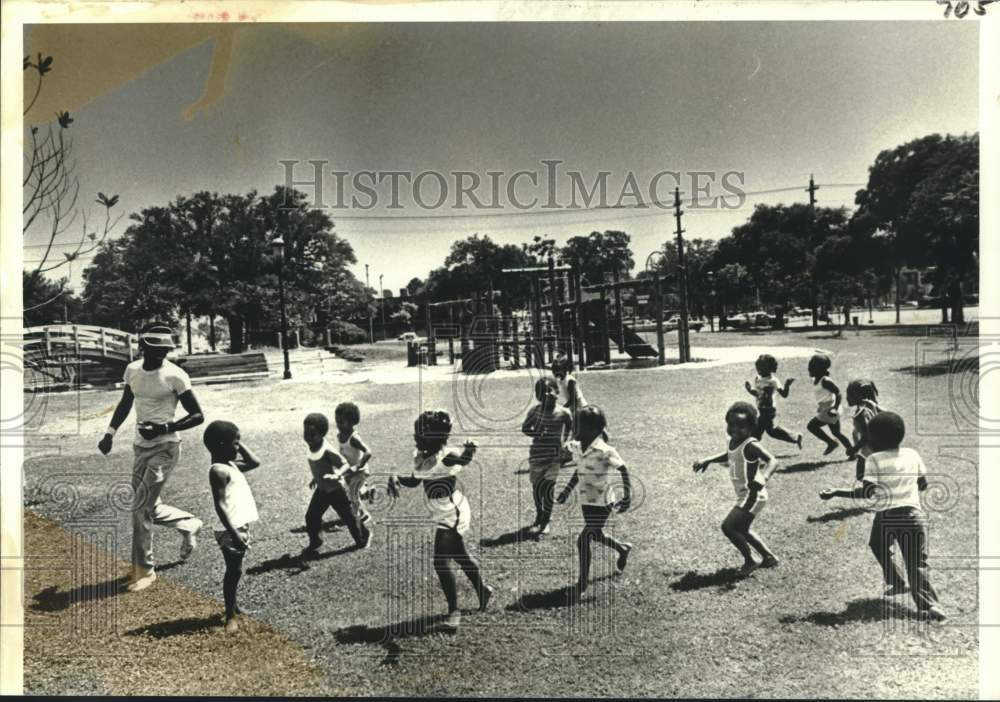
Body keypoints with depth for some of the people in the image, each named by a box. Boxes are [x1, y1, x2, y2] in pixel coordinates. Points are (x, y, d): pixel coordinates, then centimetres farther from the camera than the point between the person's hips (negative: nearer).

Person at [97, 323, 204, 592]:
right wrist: (110, 433, 13)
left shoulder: (175, 376, -15)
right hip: (141, 446, 7)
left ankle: (144, 569, 5)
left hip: (165, 448, -7)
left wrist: (164, 429, -23)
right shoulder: (132, 370, 3)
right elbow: (125, 404, 20)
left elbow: (197, 416, -13)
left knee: (140, 507, -9)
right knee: (148, 507, 12)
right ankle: (189, 524, 38)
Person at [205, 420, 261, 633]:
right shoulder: (219, 471, -18)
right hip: (231, 530, -9)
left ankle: (233, 606, 34)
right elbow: (220, 506, -22)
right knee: (234, 571, -1)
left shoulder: (230, 464, 10)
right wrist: (234, 533, -24)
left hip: (241, 526, 9)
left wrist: (239, 443, 11)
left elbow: (254, 462, 19)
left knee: (235, 570, 20)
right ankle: (230, 615, 8)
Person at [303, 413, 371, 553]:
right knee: (311, 516, 2)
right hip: (321, 489, 7)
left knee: (348, 516, 9)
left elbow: (346, 465, -30)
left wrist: (337, 475, -47)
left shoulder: (327, 450, -28)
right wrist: (316, 478, 21)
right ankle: (314, 542, 22)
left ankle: (363, 536, 33)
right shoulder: (312, 447, -4)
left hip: (336, 489, -7)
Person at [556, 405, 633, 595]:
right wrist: (567, 491, 9)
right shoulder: (575, 447, -4)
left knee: (583, 540, -8)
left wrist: (627, 496, -16)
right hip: (586, 501, 7)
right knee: (596, 535, 25)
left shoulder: (604, 451, -24)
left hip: (602, 503, -7)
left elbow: (623, 470, -13)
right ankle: (623, 548, 54)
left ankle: (583, 582, 10)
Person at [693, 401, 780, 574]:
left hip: (753, 495, -10)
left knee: (728, 526, -12)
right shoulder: (733, 441, 4)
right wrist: (707, 461, 18)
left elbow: (773, 461, -34)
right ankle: (769, 558, 37)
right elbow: (728, 456, 26)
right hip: (744, 495, 10)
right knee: (742, 530, 22)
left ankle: (749, 560, 7)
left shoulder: (750, 445, -22)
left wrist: (763, 477, -51)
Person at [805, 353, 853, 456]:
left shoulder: (825, 381, -21)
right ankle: (851, 450, 24)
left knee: (812, 426, -10)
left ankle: (831, 443, 1)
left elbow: (838, 393, -23)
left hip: (829, 411, -10)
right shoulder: (816, 380, 7)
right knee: (836, 432, 17)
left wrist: (835, 408, -30)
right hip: (824, 410, 10)